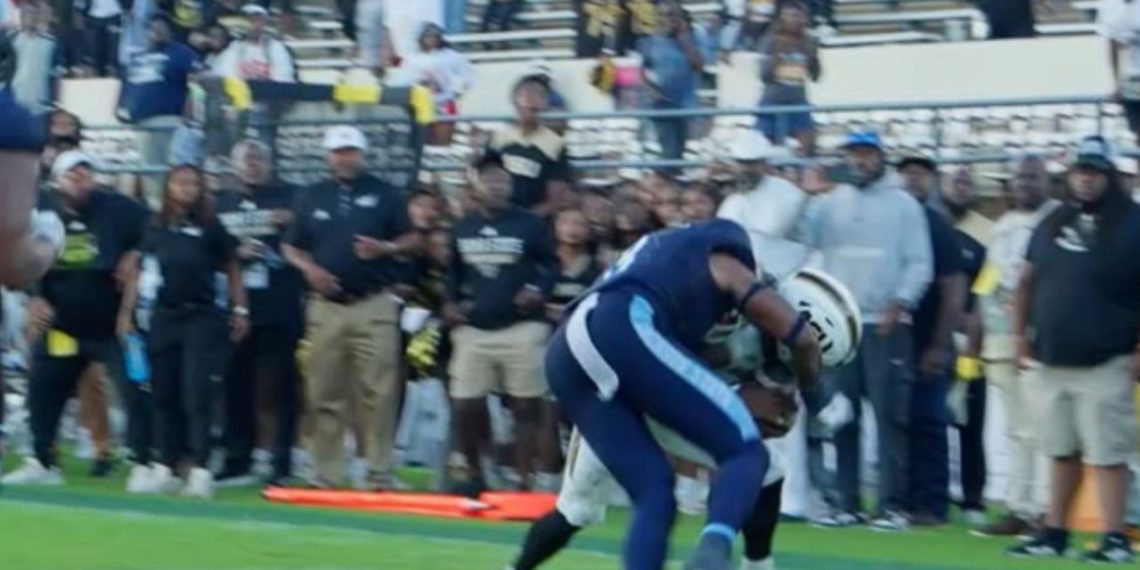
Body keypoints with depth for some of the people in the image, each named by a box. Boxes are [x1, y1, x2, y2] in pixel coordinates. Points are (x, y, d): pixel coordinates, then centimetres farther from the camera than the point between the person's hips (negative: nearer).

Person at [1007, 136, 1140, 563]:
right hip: (1053, 360, 6)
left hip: (1106, 364, -6)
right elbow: (1027, 282, 19)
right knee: (1062, 451, 12)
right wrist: (1021, 333, 12)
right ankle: (1054, 533, 18)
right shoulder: (1052, 224, 12)